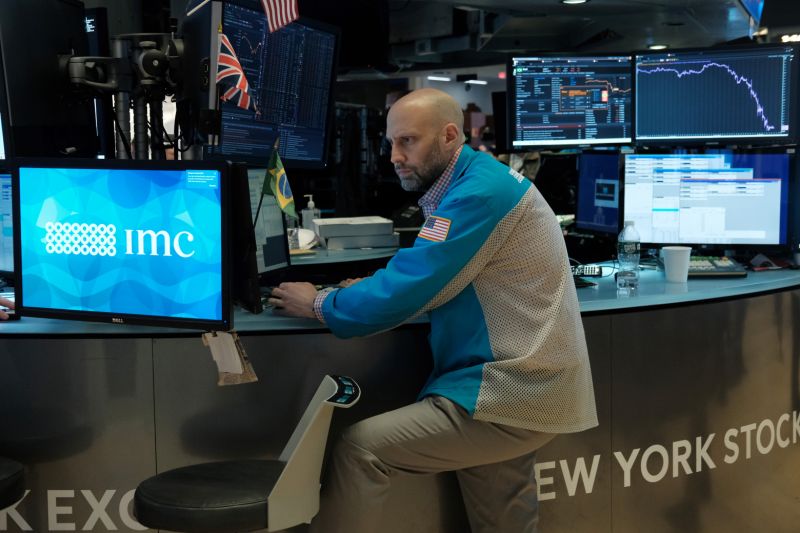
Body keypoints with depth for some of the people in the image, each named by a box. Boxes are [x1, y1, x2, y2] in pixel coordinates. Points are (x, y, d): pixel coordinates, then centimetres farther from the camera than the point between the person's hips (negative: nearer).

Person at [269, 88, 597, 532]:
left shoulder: (479, 193, -18)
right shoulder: (473, 184, 14)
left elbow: (406, 295, -18)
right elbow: (431, 281, 22)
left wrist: (318, 305, -4)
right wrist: (383, 288, 4)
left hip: (515, 393, -10)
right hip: (524, 386, 10)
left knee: (362, 447, -14)